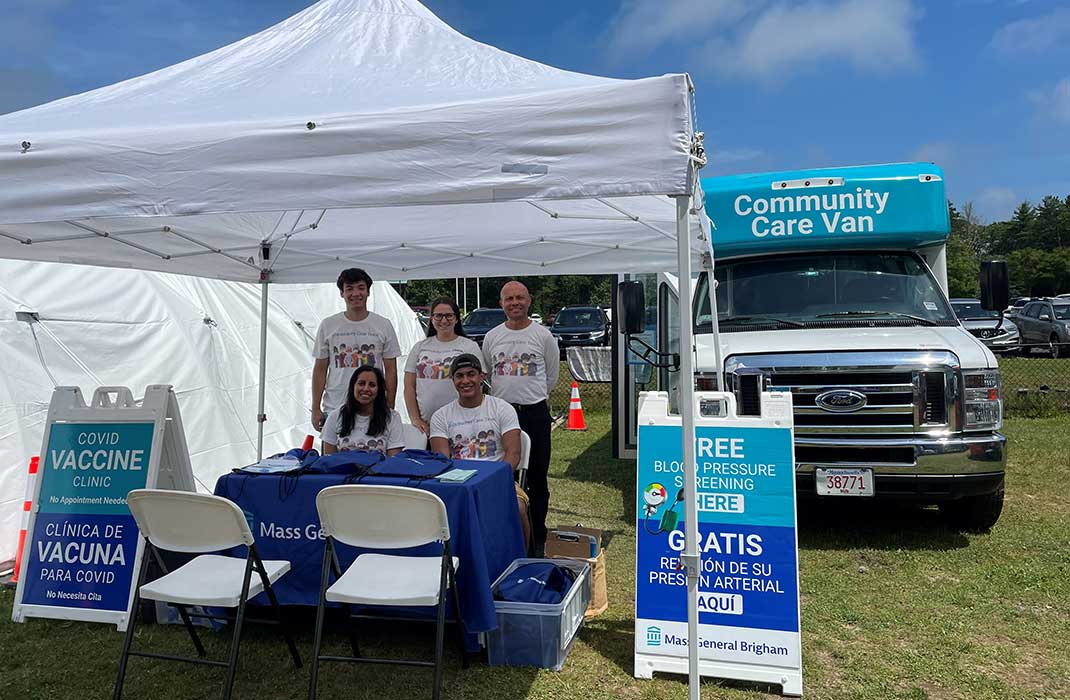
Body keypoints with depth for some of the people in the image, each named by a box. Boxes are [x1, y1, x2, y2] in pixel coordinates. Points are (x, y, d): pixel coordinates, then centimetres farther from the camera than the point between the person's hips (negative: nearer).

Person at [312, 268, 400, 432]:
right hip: (334, 410, 1)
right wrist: (315, 409, 3)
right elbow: (320, 369, 8)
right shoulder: (328, 325, 6)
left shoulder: (384, 325, 5)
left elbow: (390, 370, 6)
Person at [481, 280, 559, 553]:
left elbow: (552, 375, 10)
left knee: (537, 480, 5)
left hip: (535, 413, -2)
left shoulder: (543, 335, 1)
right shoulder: (492, 337, 7)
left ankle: (537, 539, 15)